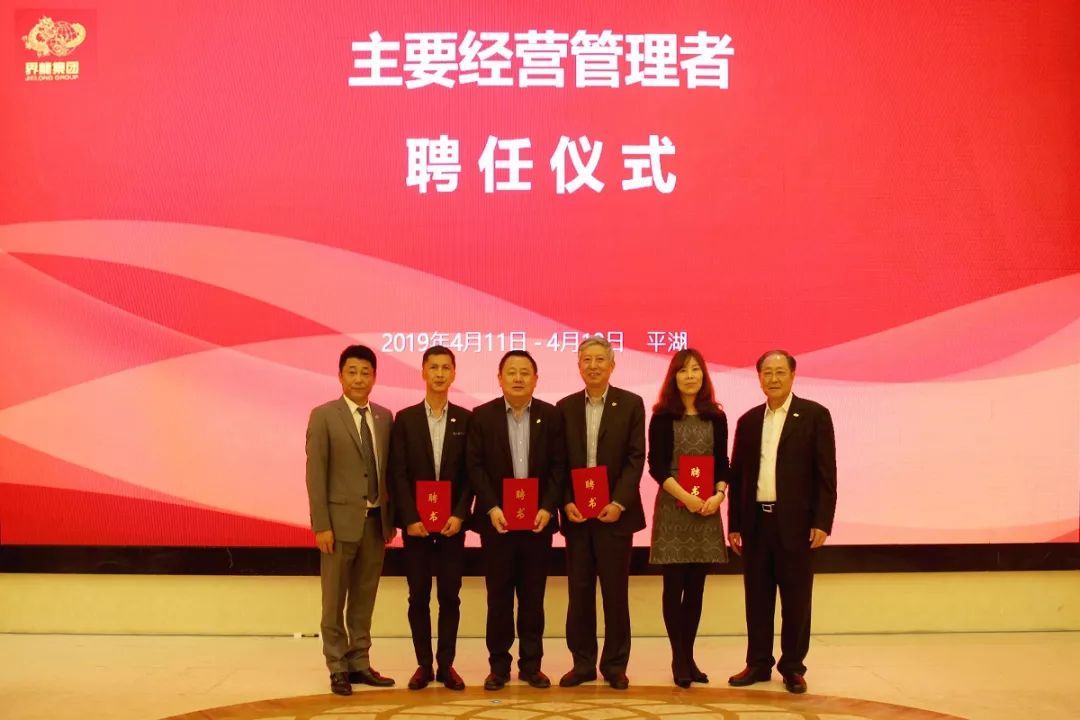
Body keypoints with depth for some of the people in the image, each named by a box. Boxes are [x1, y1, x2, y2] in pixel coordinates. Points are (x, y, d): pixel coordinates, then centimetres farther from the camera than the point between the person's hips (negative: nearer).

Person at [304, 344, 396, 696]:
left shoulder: (384, 417, 9)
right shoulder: (323, 416, -4)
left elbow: (387, 470, 11)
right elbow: (315, 474, -8)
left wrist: (391, 518, 7)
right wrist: (321, 525, -13)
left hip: (375, 520, 4)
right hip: (342, 519, -4)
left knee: (364, 598, 11)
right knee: (335, 599, 5)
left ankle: (359, 663, 20)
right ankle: (338, 668, 14)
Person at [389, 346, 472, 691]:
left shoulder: (465, 419, 4)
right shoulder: (405, 419, 2)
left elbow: (470, 472, 1)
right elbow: (398, 474, -2)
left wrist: (459, 515, -10)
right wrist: (411, 518, -11)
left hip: (452, 521, 0)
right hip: (416, 523, 0)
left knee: (450, 595, 4)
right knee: (418, 596, 4)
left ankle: (446, 664, 13)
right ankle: (424, 664, 13)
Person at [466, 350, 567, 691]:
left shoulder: (551, 415, 3)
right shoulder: (482, 416, 1)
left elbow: (559, 466, 1)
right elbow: (475, 466, -3)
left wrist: (547, 508, -11)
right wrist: (492, 508, -13)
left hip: (538, 519, 1)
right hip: (497, 519, -1)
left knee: (533, 595, 7)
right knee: (498, 595, 5)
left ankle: (531, 664, 17)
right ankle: (498, 665, 14)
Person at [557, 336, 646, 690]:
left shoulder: (631, 404, 1)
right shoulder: (565, 407, 8)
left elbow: (636, 458, -4)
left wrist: (619, 503, -14)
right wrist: (566, 503, -8)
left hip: (615, 513, -2)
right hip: (576, 513, 2)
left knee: (615, 592, 4)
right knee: (579, 593, 6)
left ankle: (615, 665, 14)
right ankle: (583, 663, 16)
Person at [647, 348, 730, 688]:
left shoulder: (716, 417, 8)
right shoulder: (662, 416, -1)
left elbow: (722, 464, 9)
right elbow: (656, 466, -6)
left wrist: (718, 495, -10)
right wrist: (685, 497, -17)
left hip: (706, 509, 3)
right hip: (673, 507, -3)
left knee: (695, 586, 7)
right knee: (674, 586, -1)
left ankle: (688, 656, 15)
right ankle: (678, 659, 7)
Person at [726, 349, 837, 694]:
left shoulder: (815, 415, -1)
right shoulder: (748, 420, 11)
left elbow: (826, 473, -4)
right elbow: (737, 475, 11)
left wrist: (822, 522, -11)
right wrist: (734, 525, 7)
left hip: (795, 521, -3)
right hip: (756, 521, 4)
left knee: (795, 598, 3)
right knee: (757, 596, 8)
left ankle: (793, 666, 14)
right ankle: (758, 663, 18)